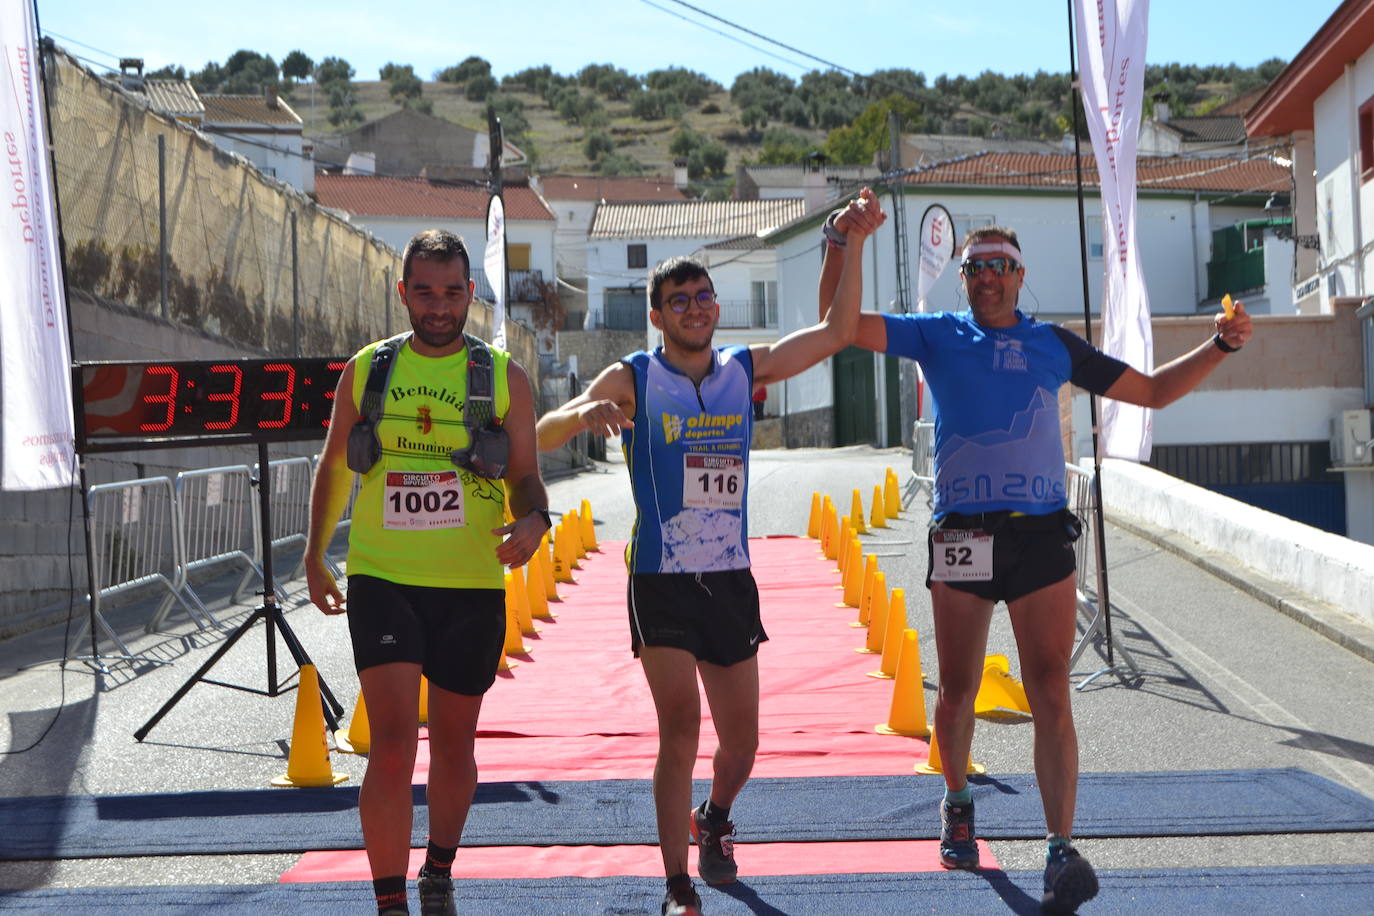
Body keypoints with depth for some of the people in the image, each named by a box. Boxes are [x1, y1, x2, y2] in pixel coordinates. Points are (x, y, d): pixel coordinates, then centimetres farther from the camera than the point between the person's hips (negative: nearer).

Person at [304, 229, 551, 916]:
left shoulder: (503, 376, 2)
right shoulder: (366, 371, 5)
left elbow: (526, 477, 3)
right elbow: (333, 469, 17)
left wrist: (532, 521, -18)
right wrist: (315, 556, 17)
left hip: (471, 587, 1)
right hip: (382, 581, -1)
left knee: (453, 745, 14)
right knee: (392, 745, -13)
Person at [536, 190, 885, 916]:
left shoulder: (746, 371, 6)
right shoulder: (633, 380, -5)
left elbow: (837, 330, 8)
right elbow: (544, 434, -14)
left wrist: (852, 246, 0)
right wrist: (583, 414, -36)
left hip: (732, 581, 4)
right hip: (661, 583, -4)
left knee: (740, 741, 10)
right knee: (680, 730, -14)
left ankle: (713, 821, 43)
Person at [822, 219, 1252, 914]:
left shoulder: (1054, 346, 14)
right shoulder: (937, 336, 10)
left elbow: (1153, 390, 20)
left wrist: (1221, 345, 8)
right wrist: (840, 244, -11)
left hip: (1041, 536, 0)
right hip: (960, 537, 0)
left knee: (1050, 694, -8)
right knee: (957, 690, 9)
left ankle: (1061, 850, -11)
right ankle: (956, 803, 35)